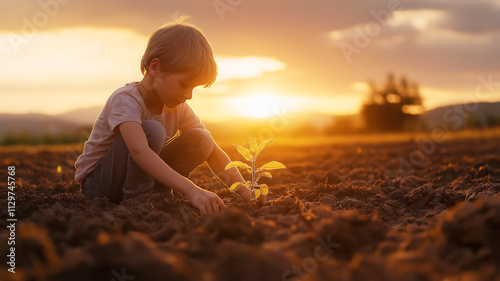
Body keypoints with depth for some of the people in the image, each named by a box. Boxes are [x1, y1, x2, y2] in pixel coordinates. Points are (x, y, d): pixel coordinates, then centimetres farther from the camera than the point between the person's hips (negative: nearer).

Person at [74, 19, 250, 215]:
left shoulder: (179, 109, -5)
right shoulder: (125, 101, -28)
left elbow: (213, 154, -5)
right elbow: (139, 152, -45)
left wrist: (244, 191, -22)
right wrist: (191, 190, -55)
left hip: (142, 173, 7)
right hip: (96, 182, -6)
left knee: (201, 140, -11)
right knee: (152, 130, -33)